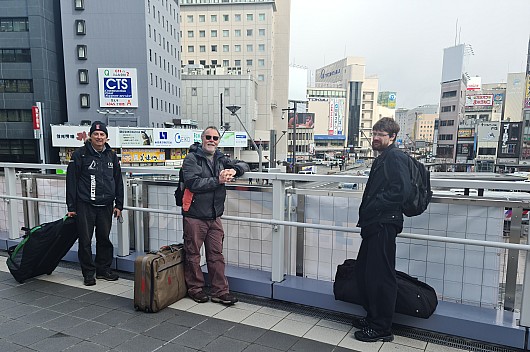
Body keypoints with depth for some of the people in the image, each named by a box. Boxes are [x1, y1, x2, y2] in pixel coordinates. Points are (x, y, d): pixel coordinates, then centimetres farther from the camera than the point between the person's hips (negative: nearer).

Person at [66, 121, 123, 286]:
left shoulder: (112, 156, 9)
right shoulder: (80, 155, -4)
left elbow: (118, 181, 12)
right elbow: (71, 181, -4)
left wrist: (119, 204, 8)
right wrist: (71, 207, -6)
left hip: (106, 206, 4)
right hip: (85, 205, -3)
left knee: (104, 238, 11)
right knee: (85, 240, 4)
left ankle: (103, 269, 25)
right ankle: (88, 273, 17)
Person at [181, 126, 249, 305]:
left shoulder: (221, 159, 12)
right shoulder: (192, 159, -5)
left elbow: (243, 165, 18)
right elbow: (193, 183, -18)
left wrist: (234, 170, -5)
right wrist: (217, 180, -16)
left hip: (214, 216, 5)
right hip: (194, 216, -5)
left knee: (216, 255, 8)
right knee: (193, 254, 7)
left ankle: (220, 292, 17)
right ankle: (195, 289, 24)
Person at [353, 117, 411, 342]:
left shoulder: (395, 157, -10)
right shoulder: (382, 159, 21)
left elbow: (400, 189, -23)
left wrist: (372, 209, -19)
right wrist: (365, 215, 11)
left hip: (384, 225, -11)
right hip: (374, 225, 11)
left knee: (380, 276, -3)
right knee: (364, 271, 17)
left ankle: (382, 328, 11)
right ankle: (372, 317, 32)